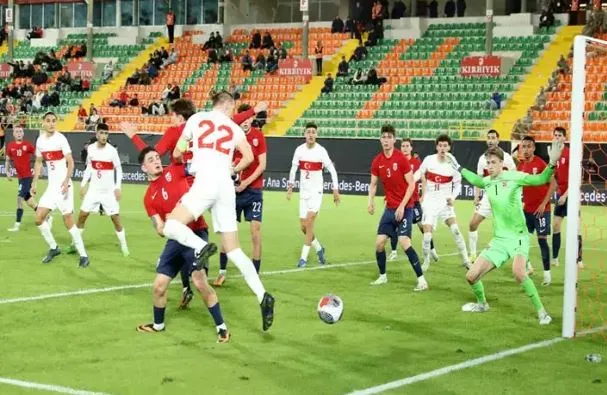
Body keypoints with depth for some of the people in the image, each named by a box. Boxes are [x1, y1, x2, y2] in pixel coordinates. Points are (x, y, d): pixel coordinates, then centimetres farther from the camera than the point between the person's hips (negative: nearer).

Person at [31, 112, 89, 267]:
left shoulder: (60, 139, -12)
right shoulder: (40, 140, 6)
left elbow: (70, 162, -15)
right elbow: (38, 162, 18)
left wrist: (66, 181, -27)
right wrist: (34, 183, 11)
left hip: (63, 185, -6)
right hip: (51, 186, 6)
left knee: (68, 220, -7)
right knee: (39, 218, 2)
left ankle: (83, 255, 1)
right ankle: (53, 248, 21)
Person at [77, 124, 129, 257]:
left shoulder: (112, 150, -12)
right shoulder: (90, 148, -2)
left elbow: (119, 169, -4)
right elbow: (89, 167, 10)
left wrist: (117, 187, -11)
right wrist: (83, 184, 7)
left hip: (109, 191, -3)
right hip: (93, 189, 3)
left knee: (116, 218, -3)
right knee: (82, 216, 3)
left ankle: (124, 246, 10)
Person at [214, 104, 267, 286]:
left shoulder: (258, 136, -3)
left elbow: (262, 165, -4)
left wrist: (246, 182, -13)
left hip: (254, 190, -1)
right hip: (234, 189, 1)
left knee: (256, 231, -4)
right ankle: (222, 271, 16)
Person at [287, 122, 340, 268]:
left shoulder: (321, 151, -10)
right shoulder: (299, 150, -1)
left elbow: (332, 170, -3)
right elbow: (293, 169, 12)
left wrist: (335, 190, -5)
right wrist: (290, 186, 8)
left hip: (316, 191, -4)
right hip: (303, 192, 4)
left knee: (309, 221, -16)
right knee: (303, 226, 3)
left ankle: (304, 257, -12)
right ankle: (319, 249, 28)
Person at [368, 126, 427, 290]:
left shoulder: (401, 158, -13)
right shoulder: (377, 161, 2)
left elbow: (411, 184, -12)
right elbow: (373, 184, 13)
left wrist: (402, 206, -17)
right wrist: (371, 201, -5)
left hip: (404, 207, -6)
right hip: (389, 207, 6)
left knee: (404, 242, -18)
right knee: (379, 243, 3)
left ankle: (421, 280, -13)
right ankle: (382, 276, 24)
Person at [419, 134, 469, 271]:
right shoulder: (428, 160, -7)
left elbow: (458, 184, 4)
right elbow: (421, 174, 10)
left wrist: (453, 197, -12)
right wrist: (423, 194, 6)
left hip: (445, 202, 0)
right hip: (430, 202, 0)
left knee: (455, 230, -12)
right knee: (427, 235, -8)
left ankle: (466, 260, -1)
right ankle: (426, 262, 13)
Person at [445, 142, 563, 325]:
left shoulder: (514, 177, -10)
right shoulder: (487, 182, 7)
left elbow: (541, 179, -20)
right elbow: (476, 180, 32)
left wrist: (552, 164, -37)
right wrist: (458, 168, 38)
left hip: (518, 236, -6)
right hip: (499, 239, 6)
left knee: (518, 273, -33)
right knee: (471, 276, 4)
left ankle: (541, 311, -17)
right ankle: (481, 304, 35)